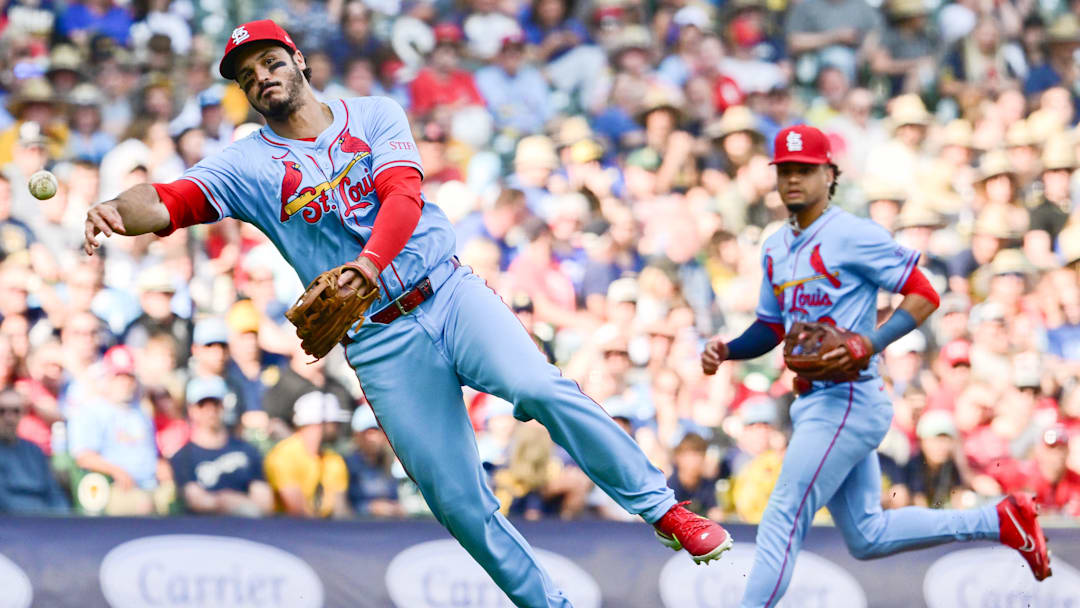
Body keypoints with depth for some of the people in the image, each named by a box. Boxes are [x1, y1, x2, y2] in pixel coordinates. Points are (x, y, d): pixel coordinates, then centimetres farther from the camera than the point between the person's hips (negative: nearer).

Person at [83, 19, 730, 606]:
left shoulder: (374, 115, 4)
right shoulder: (248, 164, 4)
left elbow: (403, 196, -12)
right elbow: (168, 201, -11)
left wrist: (367, 268, -32)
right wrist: (116, 210, -36)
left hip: (451, 294, -1)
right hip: (379, 341, 1)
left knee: (539, 388, -27)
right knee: (458, 502, -4)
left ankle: (661, 508, -17)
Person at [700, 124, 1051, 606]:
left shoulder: (853, 236, -10)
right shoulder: (775, 248, 15)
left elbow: (924, 296, -10)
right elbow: (772, 328, 24)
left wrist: (871, 343, -23)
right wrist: (726, 350, 5)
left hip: (847, 400, -9)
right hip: (814, 402, 9)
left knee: (782, 522, -12)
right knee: (868, 538, 12)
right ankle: (1000, 520, 21)